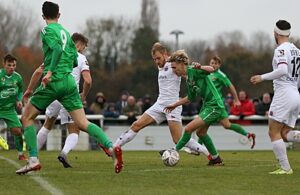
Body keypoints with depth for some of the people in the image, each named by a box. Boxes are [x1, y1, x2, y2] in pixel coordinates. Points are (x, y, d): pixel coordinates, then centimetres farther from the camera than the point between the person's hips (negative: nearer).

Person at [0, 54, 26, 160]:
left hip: (9, 109, 3)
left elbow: (20, 91, 17)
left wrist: (19, 101, 0)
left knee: (17, 131, -5)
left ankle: (21, 154, 13)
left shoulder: (17, 77, 0)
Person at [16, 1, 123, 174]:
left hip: (53, 81, -6)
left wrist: (50, 71, -22)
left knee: (27, 117, 8)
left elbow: (57, 49, -19)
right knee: (83, 123, 1)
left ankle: (34, 159, -3)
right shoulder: (66, 32, 20)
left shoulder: (47, 30, -1)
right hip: (69, 81, 6)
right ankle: (111, 146, -21)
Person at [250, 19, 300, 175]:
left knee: (274, 132, -1)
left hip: (283, 94, -8)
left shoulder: (281, 49, -11)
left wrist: (263, 77, -20)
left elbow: (282, 70, -27)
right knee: (285, 133, 13)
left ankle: (285, 168, -6)